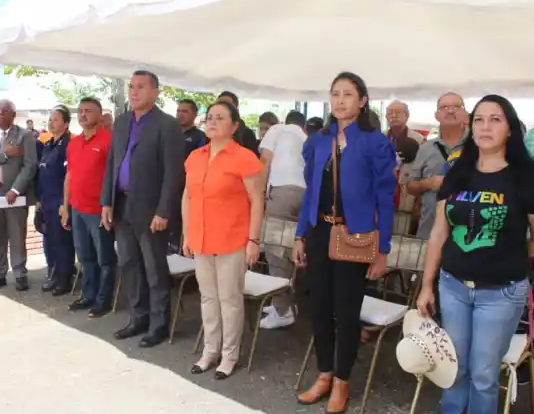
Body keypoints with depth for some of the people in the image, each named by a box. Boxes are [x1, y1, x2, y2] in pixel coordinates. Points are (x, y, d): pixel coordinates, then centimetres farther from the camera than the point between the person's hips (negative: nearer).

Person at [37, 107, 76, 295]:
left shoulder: (68, 145, -12)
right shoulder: (47, 145, 14)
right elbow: (42, 173, 17)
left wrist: (65, 203, -18)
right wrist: (39, 198, 14)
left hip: (61, 202, -8)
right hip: (47, 201, 8)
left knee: (63, 241, 0)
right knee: (51, 241, 14)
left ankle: (65, 279, 11)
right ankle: (56, 276, 25)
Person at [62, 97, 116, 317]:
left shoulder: (109, 139, -11)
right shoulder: (73, 143, 12)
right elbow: (69, 175, 17)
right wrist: (65, 205, 15)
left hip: (99, 210, -7)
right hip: (77, 210, 7)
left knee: (104, 258, 6)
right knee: (85, 257, 16)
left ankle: (103, 300, 16)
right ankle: (88, 295, 29)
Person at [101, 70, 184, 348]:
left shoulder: (167, 125, -10)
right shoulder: (121, 122, 13)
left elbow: (174, 173, -14)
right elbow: (111, 164, 14)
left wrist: (163, 212, -18)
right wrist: (107, 202, 7)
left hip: (149, 209, -7)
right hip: (122, 206, 7)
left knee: (155, 270, 4)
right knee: (129, 266, 15)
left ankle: (159, 325, 17)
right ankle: (139, 318, 30)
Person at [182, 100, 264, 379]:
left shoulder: (244, 158, -10)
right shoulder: (195, 157, 9)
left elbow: (257, 201, -10)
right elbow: (187, 198, 14)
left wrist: (254, 240, -12)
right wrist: (187, 235, 11)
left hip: (232, 242, -6)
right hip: (201, 241, 6)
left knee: (229, 298, 6)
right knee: (208, 297, 15)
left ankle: (229, 355, 22)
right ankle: (210, 350, 30)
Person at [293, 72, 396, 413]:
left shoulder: (376, 143, -7)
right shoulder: (318, 142, 6)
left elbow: (385, 199, -7)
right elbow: (310, 191, 11)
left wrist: (382, 251, -8)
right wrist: (301, 236, 9)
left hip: (354, 237, -4)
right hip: (319, 233, 5)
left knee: (347, 311, 7)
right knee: (320, 306, 12)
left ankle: (341, 380, 26)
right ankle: (324, 375, 30)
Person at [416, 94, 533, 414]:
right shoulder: (457, 174, 2)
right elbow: (439, 234, 6)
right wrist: (427, 286, 7)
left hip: (501, 292, -3)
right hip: (453, 286, 4)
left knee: (484, 374, 10)